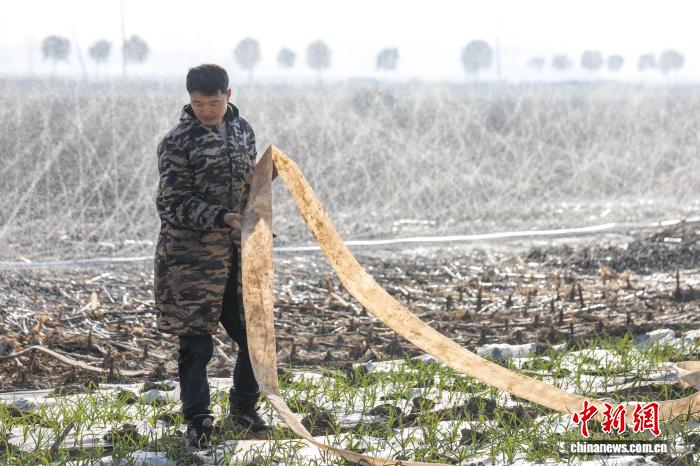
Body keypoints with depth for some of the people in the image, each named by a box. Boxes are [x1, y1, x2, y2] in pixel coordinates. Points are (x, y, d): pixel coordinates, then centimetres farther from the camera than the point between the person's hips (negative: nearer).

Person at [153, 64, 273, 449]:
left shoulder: (242, 130, 9)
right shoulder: (177, 142, -10)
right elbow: (175, 203, -14)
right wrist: (222, 218, -24)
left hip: (237, 252, 6)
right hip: (190, 255, -5)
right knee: (196, 343, -2)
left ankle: (243, 410, 25)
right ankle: (198, 423, 7)